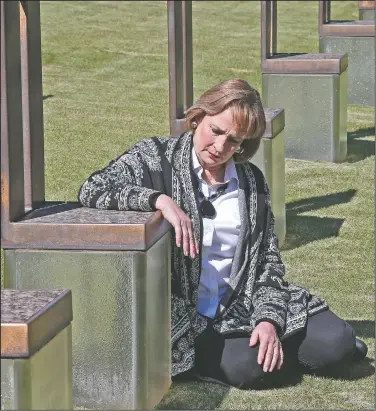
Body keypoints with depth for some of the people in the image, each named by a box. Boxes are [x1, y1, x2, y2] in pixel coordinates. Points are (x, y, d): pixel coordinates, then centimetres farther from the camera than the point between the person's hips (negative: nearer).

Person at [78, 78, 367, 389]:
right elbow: (92, 189, -16)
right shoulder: (157, 157, -3)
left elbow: (268, 259, 7)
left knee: (335, 341, -13)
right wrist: (160, 199, -29)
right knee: (242, 367, -28)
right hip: (183, 315, -3)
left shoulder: (252, 181, 8)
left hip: (241, 307, 4)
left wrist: (268, 320, -10)